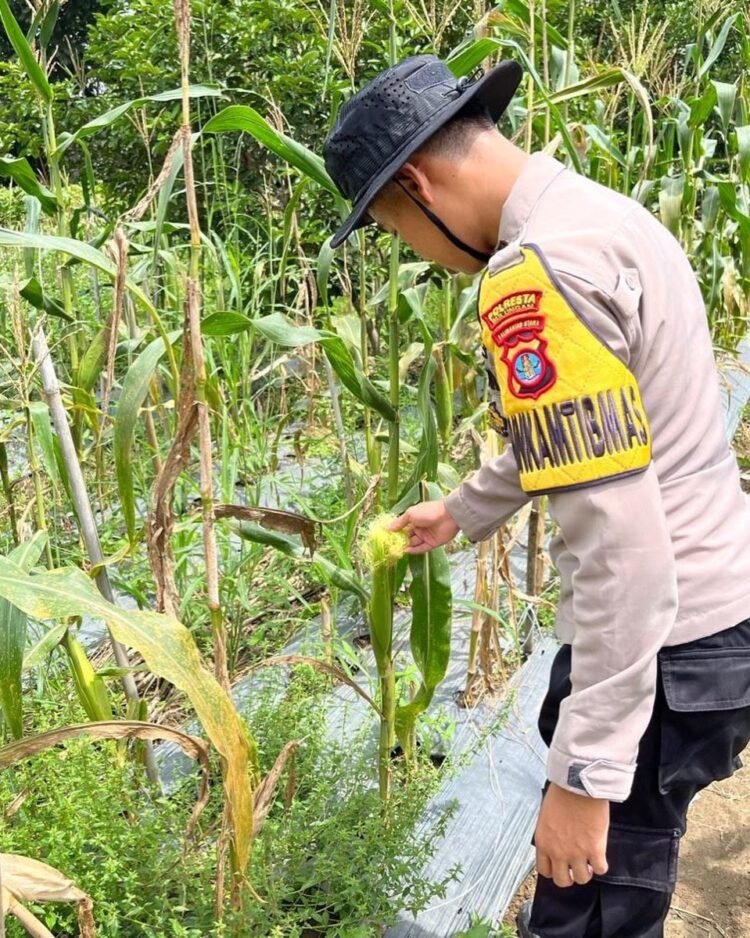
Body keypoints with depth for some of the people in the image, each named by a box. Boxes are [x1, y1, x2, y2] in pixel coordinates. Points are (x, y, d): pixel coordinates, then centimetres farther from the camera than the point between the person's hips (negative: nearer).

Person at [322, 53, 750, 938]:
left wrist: (584, 775, -21)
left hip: (661, 644, -10)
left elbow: (623, 549, -27)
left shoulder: (537, 272, -23)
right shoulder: (606, 215, 9)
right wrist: (461, 509, 34)